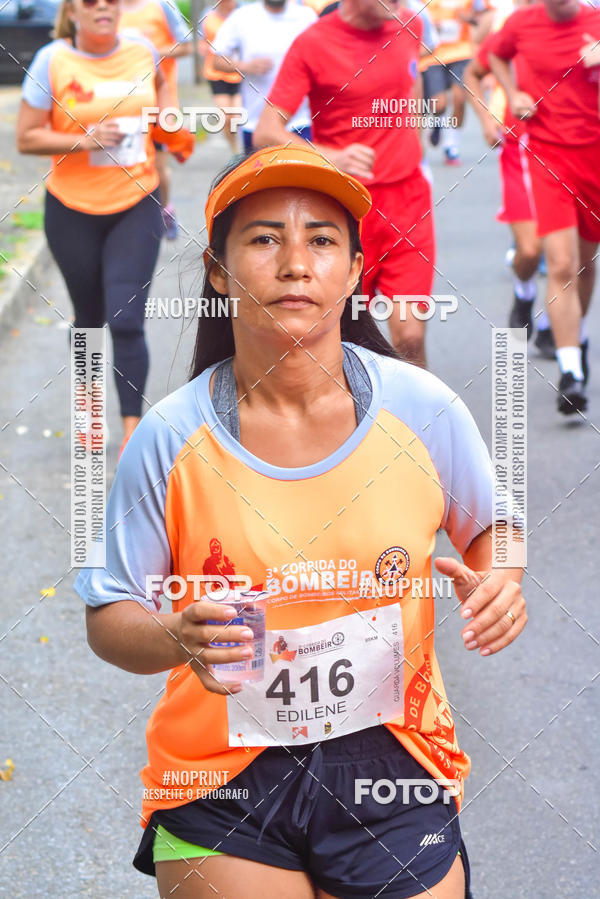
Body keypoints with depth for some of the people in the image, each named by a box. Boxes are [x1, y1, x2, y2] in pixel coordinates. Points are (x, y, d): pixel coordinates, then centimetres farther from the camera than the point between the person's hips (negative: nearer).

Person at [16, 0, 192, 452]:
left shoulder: (141, 50, -1)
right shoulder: (52, 61, -10)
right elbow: (27, 138, -10)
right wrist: (85, 139, -22)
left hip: (136, 207, 1)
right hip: (73, 211, -1)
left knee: (127, 321, -9)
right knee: (90, 318, 14)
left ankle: (132, 429, -2)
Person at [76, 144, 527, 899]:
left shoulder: (423, 410, -7)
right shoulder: (170, 438, -10)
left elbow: (488, 524, 11)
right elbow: (109, 618, -4)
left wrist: (498, 582, -12)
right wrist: (178, 640, -26)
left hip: (392, 775, 1)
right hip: (220, 786, -1)